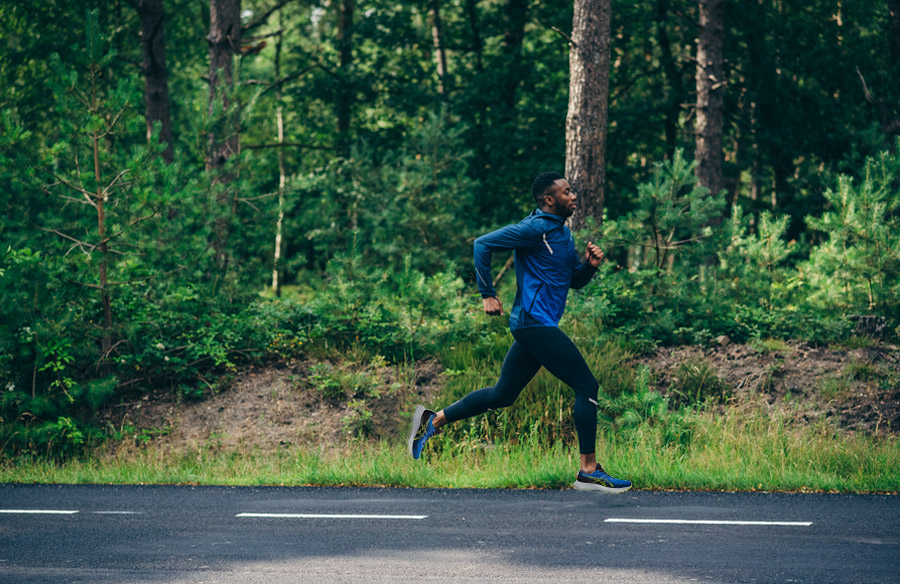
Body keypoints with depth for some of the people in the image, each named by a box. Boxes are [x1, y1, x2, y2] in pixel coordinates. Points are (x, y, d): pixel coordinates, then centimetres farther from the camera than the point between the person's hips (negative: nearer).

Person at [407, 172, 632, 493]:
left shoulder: (563, 232, 17)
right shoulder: (535, 229, -12)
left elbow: (575, 280, 24)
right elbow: (483, 244, -13)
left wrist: (590, 265, 1)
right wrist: (488, 295, -12)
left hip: (533, 326, 10)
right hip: (536, 321, -10)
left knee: (501, 396, 14)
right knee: (587, 386, -8)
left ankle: (434, 420, 20)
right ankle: (588, 471, -5)